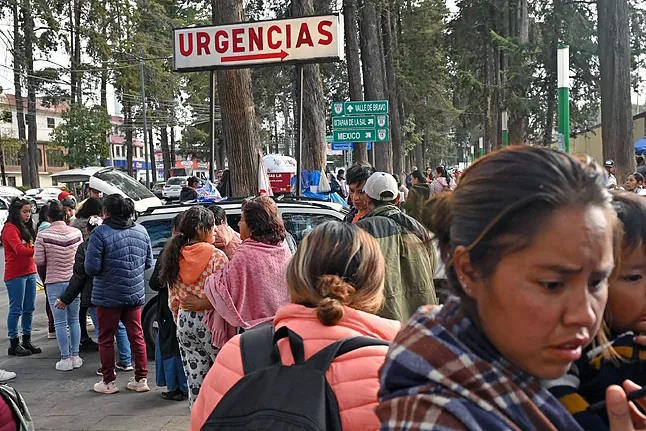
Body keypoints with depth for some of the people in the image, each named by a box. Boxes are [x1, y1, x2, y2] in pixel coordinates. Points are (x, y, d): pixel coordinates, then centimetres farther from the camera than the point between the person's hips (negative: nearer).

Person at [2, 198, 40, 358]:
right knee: (16, 309, -3)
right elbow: (19, 249, -24)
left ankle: (27, 341, 19)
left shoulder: (26, 228, 18)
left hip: (29, 272, 8)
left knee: (29, 309, 10)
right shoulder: (10, 228, -10)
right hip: (15, 275, -8)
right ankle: (14, 344, 4)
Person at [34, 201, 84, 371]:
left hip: (55, 283, -3)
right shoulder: (76, 233, -3)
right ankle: (75, 356, 17)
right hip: (75, 281, 3)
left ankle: (66, 359, 8)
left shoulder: (43, 236, -12)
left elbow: (38, 260, -8)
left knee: (60, 323, 5)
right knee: (74, 320, 14)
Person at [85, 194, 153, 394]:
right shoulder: (141, 231, 1)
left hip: (108, 296, -5)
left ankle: (108, 382, 17)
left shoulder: (100, 233, -17)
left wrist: (109, 267, 3)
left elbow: (91, 268, -17)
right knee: (137, 336, 13)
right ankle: (141, 379, 18)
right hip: (136, 294, 5)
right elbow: (148, 262, 8)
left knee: (106, 339, 10)